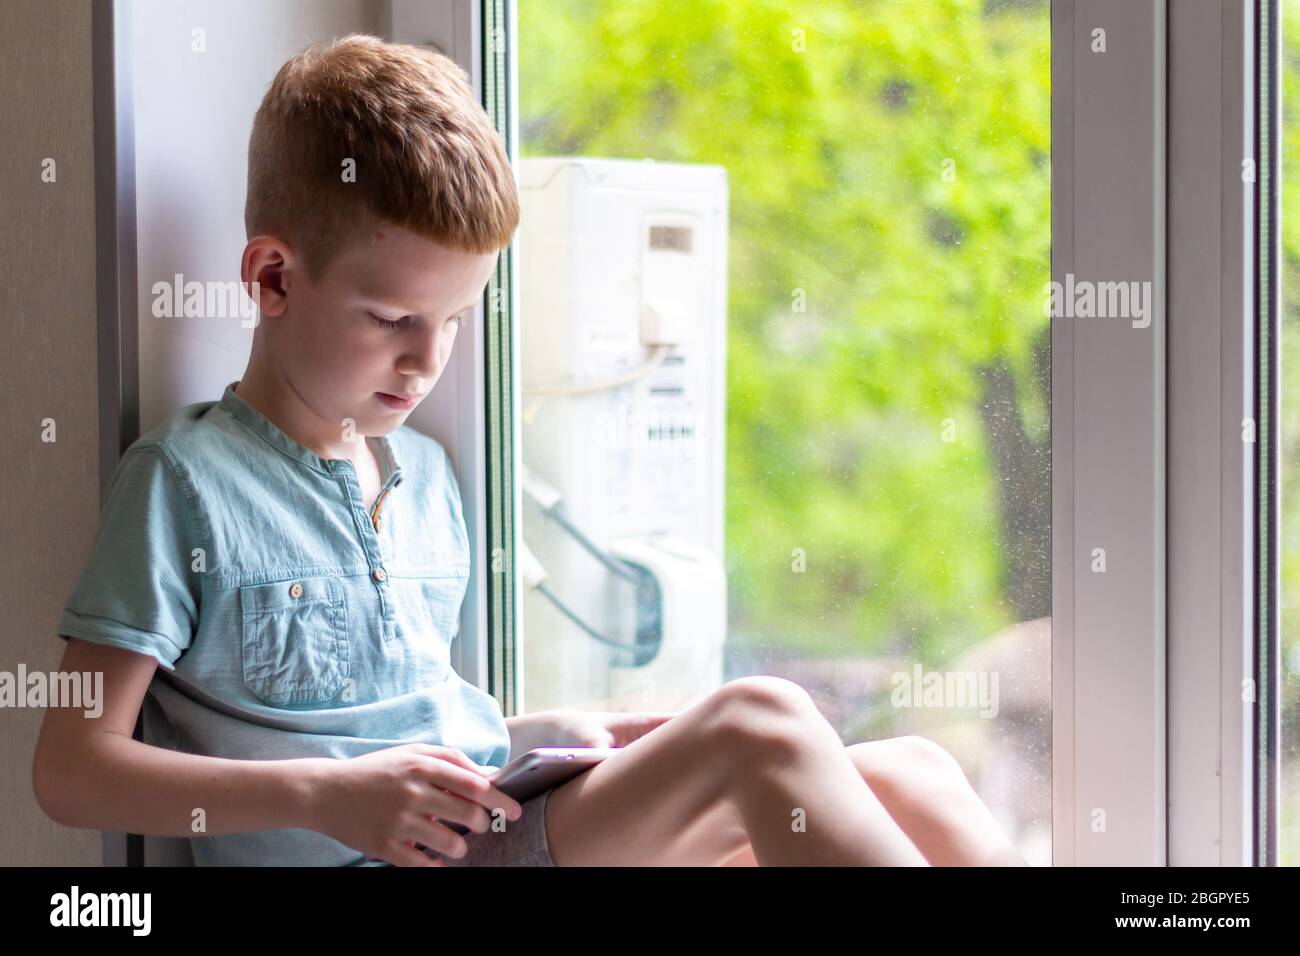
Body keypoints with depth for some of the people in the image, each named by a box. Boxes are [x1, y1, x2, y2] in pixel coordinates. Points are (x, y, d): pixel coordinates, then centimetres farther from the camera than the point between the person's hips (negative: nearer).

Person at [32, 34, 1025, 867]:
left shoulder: (426, 474, 19)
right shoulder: (184, 477, -4)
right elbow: (72, 768, -9)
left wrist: (538, 733, 8)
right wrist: (324, 795, -19)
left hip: (497, 824, 8)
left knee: (906, 776, -5)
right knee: (760, 724, -26)